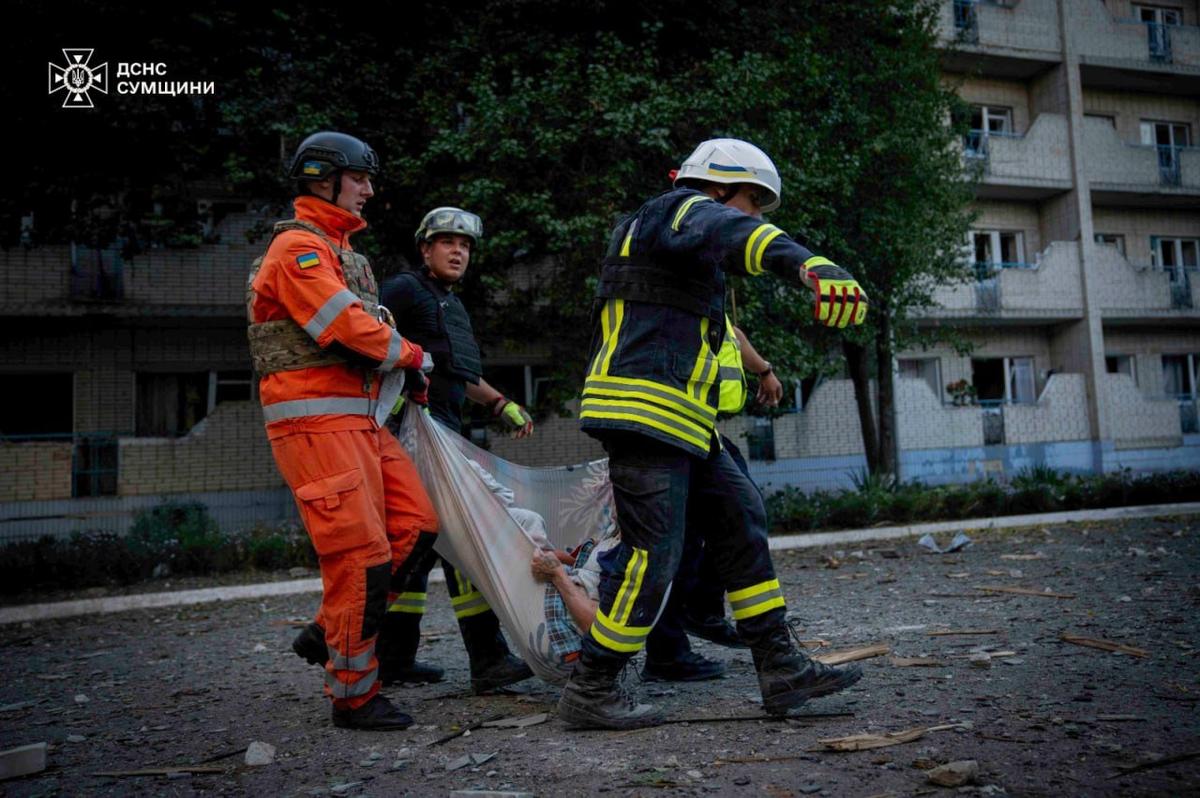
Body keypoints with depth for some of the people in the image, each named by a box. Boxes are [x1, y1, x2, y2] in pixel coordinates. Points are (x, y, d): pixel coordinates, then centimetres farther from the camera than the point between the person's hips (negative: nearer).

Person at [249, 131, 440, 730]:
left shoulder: (343, 252, 24)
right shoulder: (299, 246, -8)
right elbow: (350, 327, -18)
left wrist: (406, 371, 6)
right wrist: (412, 355, -4)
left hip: (358, 416, 10)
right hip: (314, 418, -10)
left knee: (414, 524, 7)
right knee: (361, 552, -9)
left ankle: (332, 630, 19)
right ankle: (353, 697, 4)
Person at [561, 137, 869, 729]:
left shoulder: (649, 228, 30)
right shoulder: (686, 209, -2)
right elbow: (735, 236, -28)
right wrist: (808, 263, -48)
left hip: (676, 424, 11)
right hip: (644, 411, -11)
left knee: (740, 519, 8)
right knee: (650, 554, -9)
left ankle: (780, 669, 12)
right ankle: (590, 691, 5)